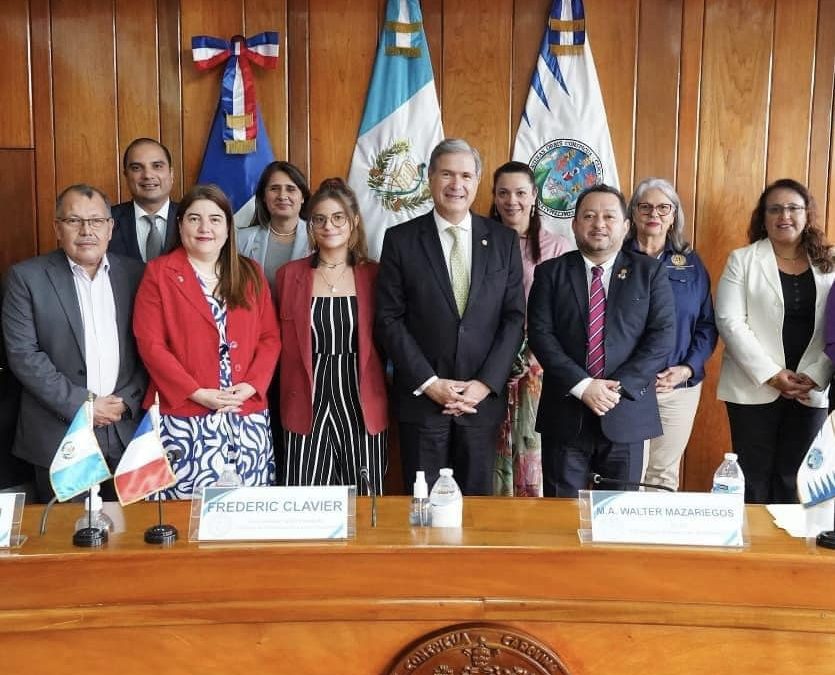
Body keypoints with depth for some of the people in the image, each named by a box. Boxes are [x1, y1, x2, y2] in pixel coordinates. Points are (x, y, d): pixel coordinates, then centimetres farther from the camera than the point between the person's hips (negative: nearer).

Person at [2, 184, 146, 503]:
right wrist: (80, 404, -12)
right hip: (60, 436, -2)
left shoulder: (134, 273, 6)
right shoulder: (26, 277, -2)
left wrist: (127, 401, -6)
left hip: (126, 431, 2)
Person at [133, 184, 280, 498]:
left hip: (248, 415, 3)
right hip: (185, 417, -3)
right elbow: (150, 343, -5)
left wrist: (251, 385, -8)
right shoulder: (159, 273, 2)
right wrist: (196, 392, -13)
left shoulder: (250, 273, 11)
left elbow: (270, 337, 8)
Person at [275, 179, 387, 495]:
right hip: (307, 408, 0)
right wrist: (287, 402, 5)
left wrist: (380, 401, 4)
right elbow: (282, 345, 10)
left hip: (361, 407, 0)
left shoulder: (373, 275, 3)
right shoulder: (289, 275, 5)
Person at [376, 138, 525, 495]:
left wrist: (486, 383, -7)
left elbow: (514, 316, 3)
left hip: (484, 396, 2)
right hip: (421, 396, -1)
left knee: (477, 499, 11)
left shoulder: (504, 240, 5)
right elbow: (389, 319, -4)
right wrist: (429, 383, -10)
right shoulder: (401, 239, 0)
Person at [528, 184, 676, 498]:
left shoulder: (650, 272, 5)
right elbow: (540, 334, -4)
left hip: (626, 413, 0)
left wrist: (620, 386, -13)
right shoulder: (550, 272, 5)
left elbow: (663, 336, -3)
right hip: (565, 413, 0)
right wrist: (582, 386, -15)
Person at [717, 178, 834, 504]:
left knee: (792, 477, 9)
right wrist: (770, 374, -13)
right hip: (755, 387, -2)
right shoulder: (742, 260, 0)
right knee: (754, 475, 4)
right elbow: (730, 322, -8)